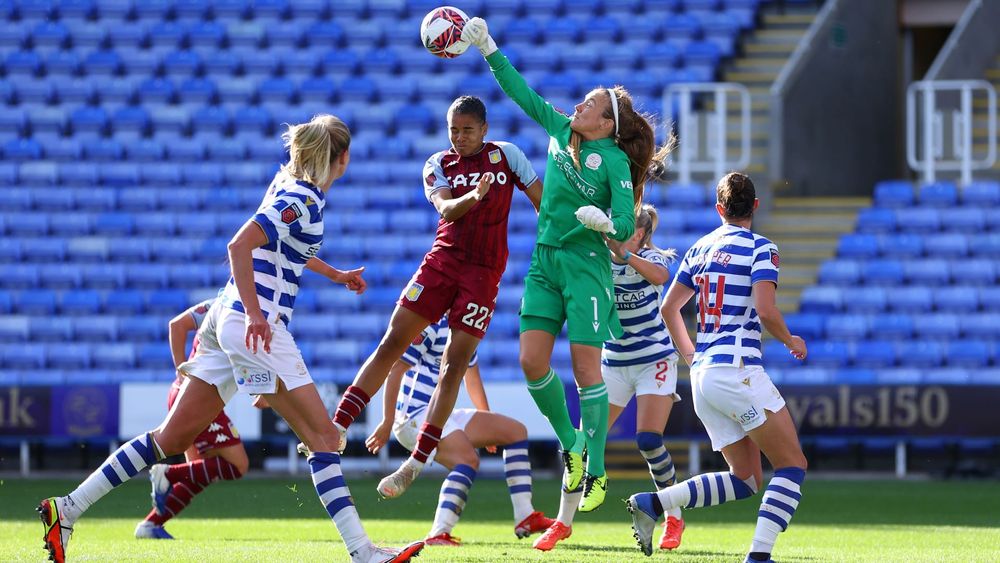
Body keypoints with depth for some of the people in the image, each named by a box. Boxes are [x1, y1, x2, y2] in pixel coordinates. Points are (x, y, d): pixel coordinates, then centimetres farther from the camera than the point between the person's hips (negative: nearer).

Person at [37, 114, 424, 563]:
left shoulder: (289, 185, 16)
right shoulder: (301, 199, -12)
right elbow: (240, 246, -23)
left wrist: (335, 274, 47)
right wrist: (254, 315, -27)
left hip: (228, 322, 9)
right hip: (257, 326, -9)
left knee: (171, 439, 8)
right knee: (323, 436, -7)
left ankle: (67, 509, 7)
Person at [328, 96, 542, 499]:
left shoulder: (506, 155, 2)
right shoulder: (438, 164, 5)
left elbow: (543, 203, 8)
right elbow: (445, 208, -13)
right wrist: (472, 197, -34)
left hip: (483, 273, -2)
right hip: (442, 261, 2)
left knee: (454, 364, -7)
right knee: (391, 344, -4)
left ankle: (417, 462, -5)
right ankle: (338, 428, -2)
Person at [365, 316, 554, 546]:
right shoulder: (433, 323, -16)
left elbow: (471, 373, 27)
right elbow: (396, 369, -18)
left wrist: (486, 421, 35)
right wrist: (387, 422, -19)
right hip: (414, 415, -10)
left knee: (515, 431, 9)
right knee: (468, 459, -32)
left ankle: (525, 518, 6)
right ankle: (438, 534, -42)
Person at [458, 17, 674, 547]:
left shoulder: (614, 160, -10)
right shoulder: (560, 131, 7)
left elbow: (625, 225, -14)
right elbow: (523, 93, 16)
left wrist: (605, 222, -36)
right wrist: (487, 48, 13)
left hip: (585, 264, -6)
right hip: (545, 261, 6)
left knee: (585, 369, -9)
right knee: (532, 361, -3)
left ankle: (594, 472, -5)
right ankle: (571, 446, 15)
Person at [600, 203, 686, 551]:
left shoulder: (650, 259, -12)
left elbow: (659, 276, -36)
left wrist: (623, 254, -53)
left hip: (654, 362, -3)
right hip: (613, 363, 3)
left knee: (648, 441, -16)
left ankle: (674, 518, 1)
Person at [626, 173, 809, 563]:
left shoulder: (700, 249, 14)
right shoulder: (759, 248, -6)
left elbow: (669, 309, 19)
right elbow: (766, 311, -17)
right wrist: (791, 342, 1)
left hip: (702, 374, 8)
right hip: (738, 371, -7)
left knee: (745, 480, 12)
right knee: (793, 465, -2)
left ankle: (653, 503, -1)